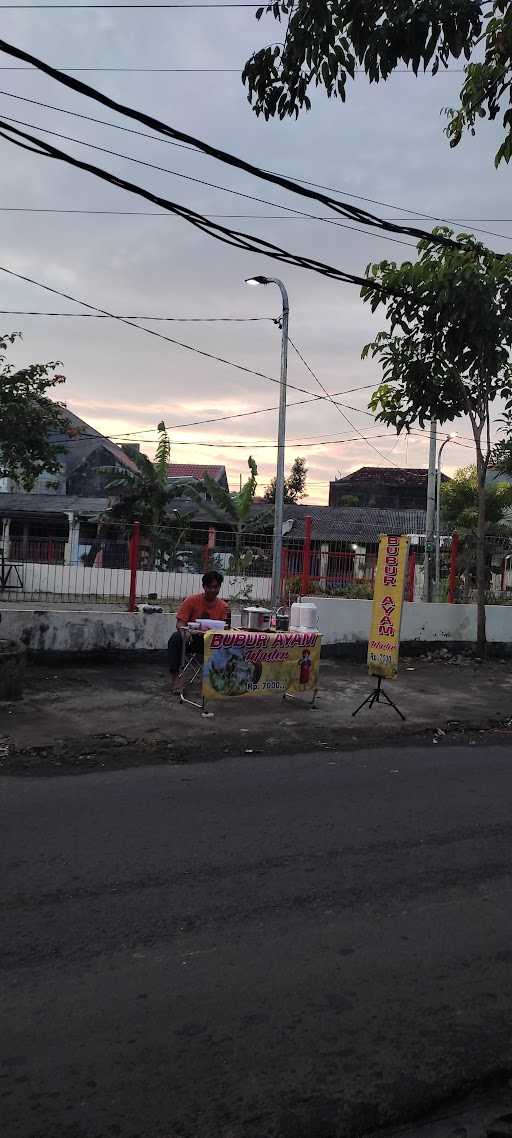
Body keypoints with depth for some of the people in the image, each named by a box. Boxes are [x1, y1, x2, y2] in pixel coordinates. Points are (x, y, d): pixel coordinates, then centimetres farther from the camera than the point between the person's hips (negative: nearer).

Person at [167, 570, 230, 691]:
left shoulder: (224, 607, 2)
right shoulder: (191, 600, -3)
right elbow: (180, 623, -8)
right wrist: (184, 633, -30)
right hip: (191, 639, -1)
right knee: (176, 638, -33)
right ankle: (174, 676, -29)